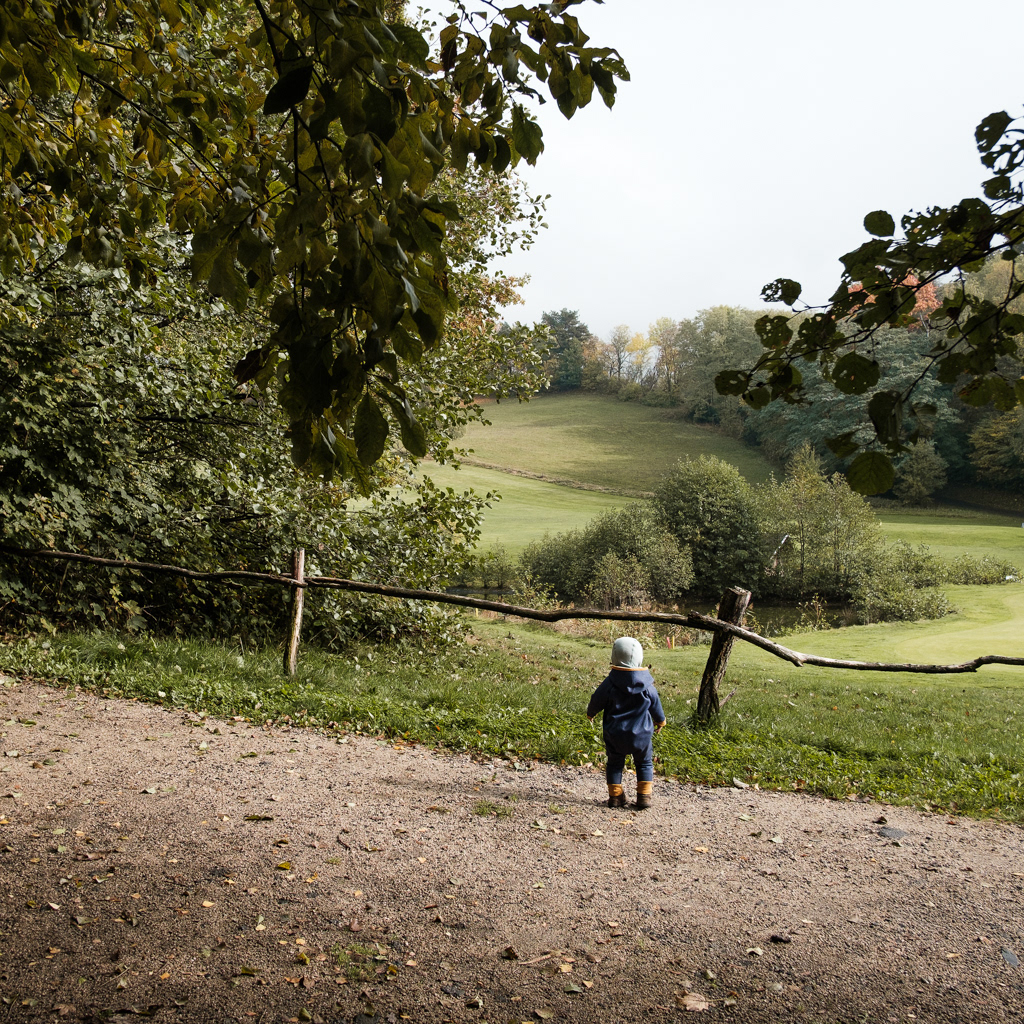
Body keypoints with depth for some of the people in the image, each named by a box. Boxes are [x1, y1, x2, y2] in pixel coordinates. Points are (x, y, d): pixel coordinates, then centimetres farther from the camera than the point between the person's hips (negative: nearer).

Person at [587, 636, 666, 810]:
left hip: (615, 735, 0)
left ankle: (615, 795, 16)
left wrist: (590, 713, 22)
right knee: (644, 763, 15)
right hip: (641, 734, 0)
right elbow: (655, 705, 4)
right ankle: (644, 796, 9)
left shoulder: (610, 683, -11)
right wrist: (660, 721, 25)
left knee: (614, 763, 16)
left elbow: (597, 700, -1)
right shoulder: (646, 685, -9)